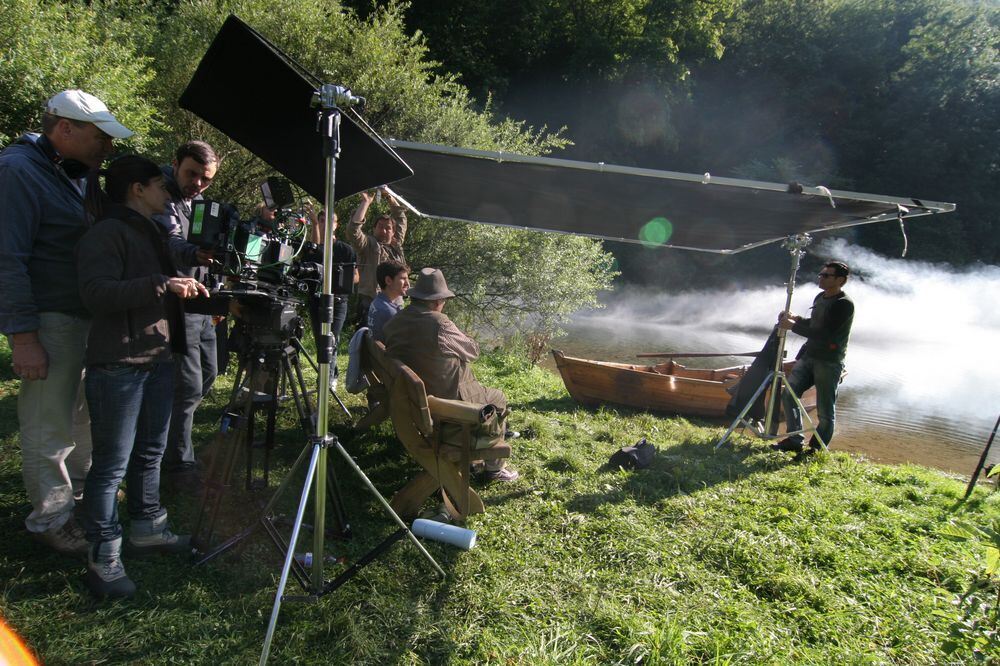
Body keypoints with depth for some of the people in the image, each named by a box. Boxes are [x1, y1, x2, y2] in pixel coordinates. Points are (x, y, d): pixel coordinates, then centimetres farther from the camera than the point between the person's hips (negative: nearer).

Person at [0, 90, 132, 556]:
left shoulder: (77, 173, 15)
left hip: (89, 314, 9)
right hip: (49, 322, -9)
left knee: (88, 411, 18)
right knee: (50, 425, 0)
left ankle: (83, 488, 36)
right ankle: (51, 518, 14)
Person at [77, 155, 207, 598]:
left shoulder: (153, 233, 18)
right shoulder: (106, 233, -12)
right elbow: (96, 293, -25)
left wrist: (188, 290, 10)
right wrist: (162, 284, -30)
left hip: (158, 360, 9)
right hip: (118, 366, -9)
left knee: (150, 452, 17)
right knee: (112, 463, -2)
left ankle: (147, 529, 31)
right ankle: (103, 557, 8)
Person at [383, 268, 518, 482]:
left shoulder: (395, 322, -6)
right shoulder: (438, 323, -28)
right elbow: (473, 350, -13)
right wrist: (459, 336, 5)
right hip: (447, 400, -8)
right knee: (498, 400, 17)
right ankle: (494, 468, 22)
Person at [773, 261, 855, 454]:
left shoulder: (844, 304, -14)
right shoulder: (820, 298, 12)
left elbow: (825, 334, -22)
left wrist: (793, 326, -20)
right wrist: (796, 319, 9)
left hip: (829, 362, -8)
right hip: (809, 356, 8)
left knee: (825, 410, 0)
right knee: (789, 395, 3)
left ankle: (817, 449, 11)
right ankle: (794, 440, 13)